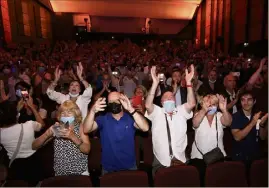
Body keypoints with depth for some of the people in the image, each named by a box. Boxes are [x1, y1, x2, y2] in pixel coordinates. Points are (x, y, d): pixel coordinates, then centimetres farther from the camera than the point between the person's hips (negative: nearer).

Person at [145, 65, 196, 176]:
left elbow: (192, 103, -12)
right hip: (161, 162, -1)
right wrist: (155, 83, -28)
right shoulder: (156, 112, -1)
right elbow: (148, 105, -22)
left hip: (180, 160, 2)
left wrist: (188, 82, -22)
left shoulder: (181, 111, 5)